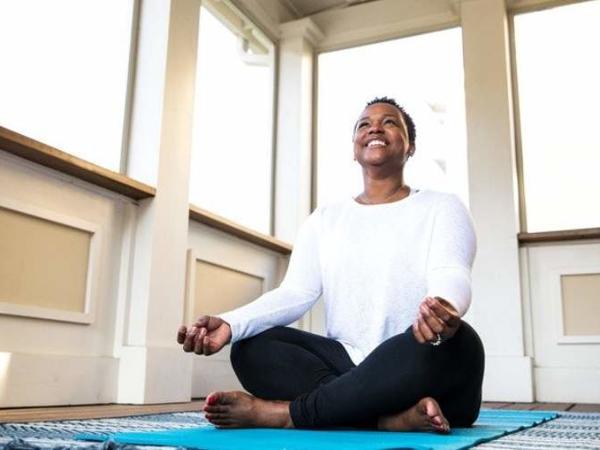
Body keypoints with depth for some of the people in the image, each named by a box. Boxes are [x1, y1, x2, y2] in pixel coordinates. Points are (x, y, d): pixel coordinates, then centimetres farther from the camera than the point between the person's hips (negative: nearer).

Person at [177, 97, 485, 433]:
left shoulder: (442, 208, 5)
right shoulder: (324, 220, 14)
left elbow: (452, 277, -14)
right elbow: (296, 293, 1)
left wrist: (446, 311, -41)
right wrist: (231, 324, -20)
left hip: (426, 378, -3)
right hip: (348, 367, 3)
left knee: (456, 340, -36)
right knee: (251, 349, -17)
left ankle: (285, 413, -32)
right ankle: (395, 417, -33)